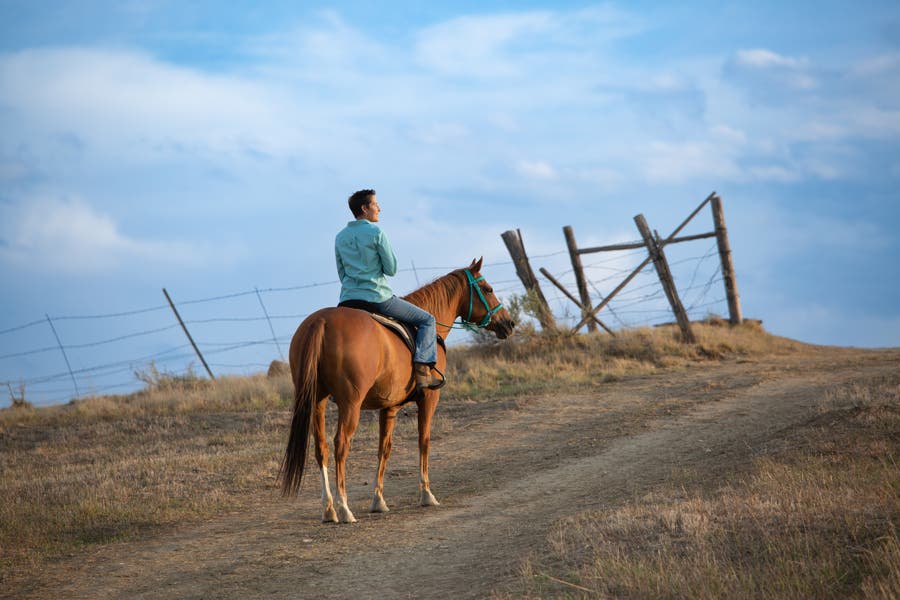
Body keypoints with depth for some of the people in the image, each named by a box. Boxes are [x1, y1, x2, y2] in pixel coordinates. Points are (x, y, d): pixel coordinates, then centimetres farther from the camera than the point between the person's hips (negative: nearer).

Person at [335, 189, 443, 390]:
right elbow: (391, 269, -8)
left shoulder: (340, 237, 9)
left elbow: (341, 273, 15)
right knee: (427, 320, 6)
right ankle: (422, 370, -9)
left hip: (348, 299, 6)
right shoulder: (376, 232, -9)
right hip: (378, 298, -6)